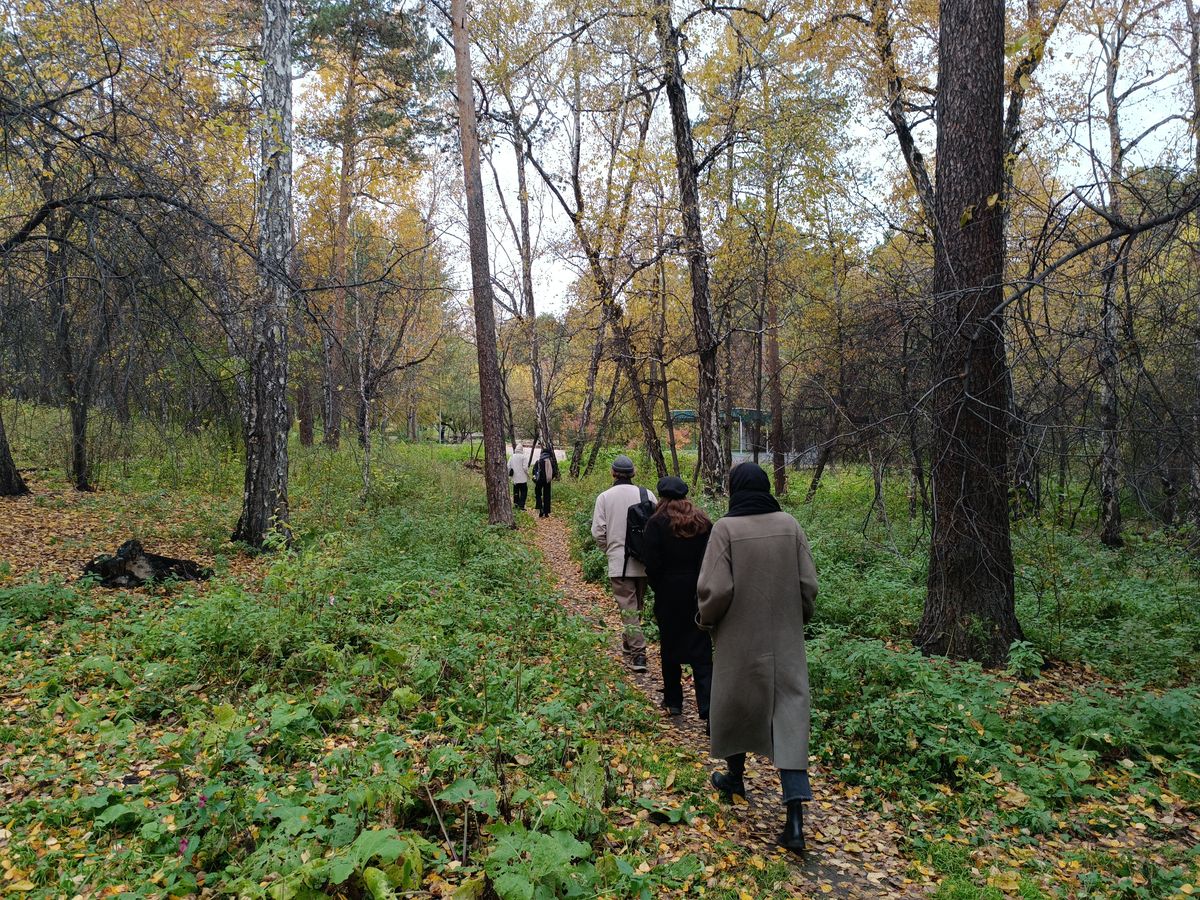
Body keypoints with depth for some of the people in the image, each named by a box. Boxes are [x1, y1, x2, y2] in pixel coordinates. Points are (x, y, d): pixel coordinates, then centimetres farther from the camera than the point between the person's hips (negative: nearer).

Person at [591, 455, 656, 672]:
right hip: (644, 562, 3)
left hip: (618, 562, -3)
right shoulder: (647, 494, 0)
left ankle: (638, 653, -6)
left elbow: (598, 532, -5)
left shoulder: (605, 497, -4)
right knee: (637, 604, 20)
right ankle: (629, 641, 36)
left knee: (628, 606, 1)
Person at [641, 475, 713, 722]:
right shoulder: (703, 521, 1)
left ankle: (673, 701, 25)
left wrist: (658, 589, 6)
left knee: (670, 647, 14)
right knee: (701, 651, 3)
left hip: (669, 594, -2)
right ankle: (708, 707, -6)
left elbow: (652, 564, -11)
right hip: (699, 594, 2)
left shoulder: (657, 523, -10)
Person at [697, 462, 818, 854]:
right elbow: (808, 584, 0)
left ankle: (735, 777, 41)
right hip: (785, 639, 2)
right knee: (789, 716, 4)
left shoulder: (726, 528, -15)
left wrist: (707, 619, 2)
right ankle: (795, 817, -1)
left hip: (740, 639, -2)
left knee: (736, 706, 20)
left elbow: (716, 588, -17)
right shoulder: (789, 525, -5)